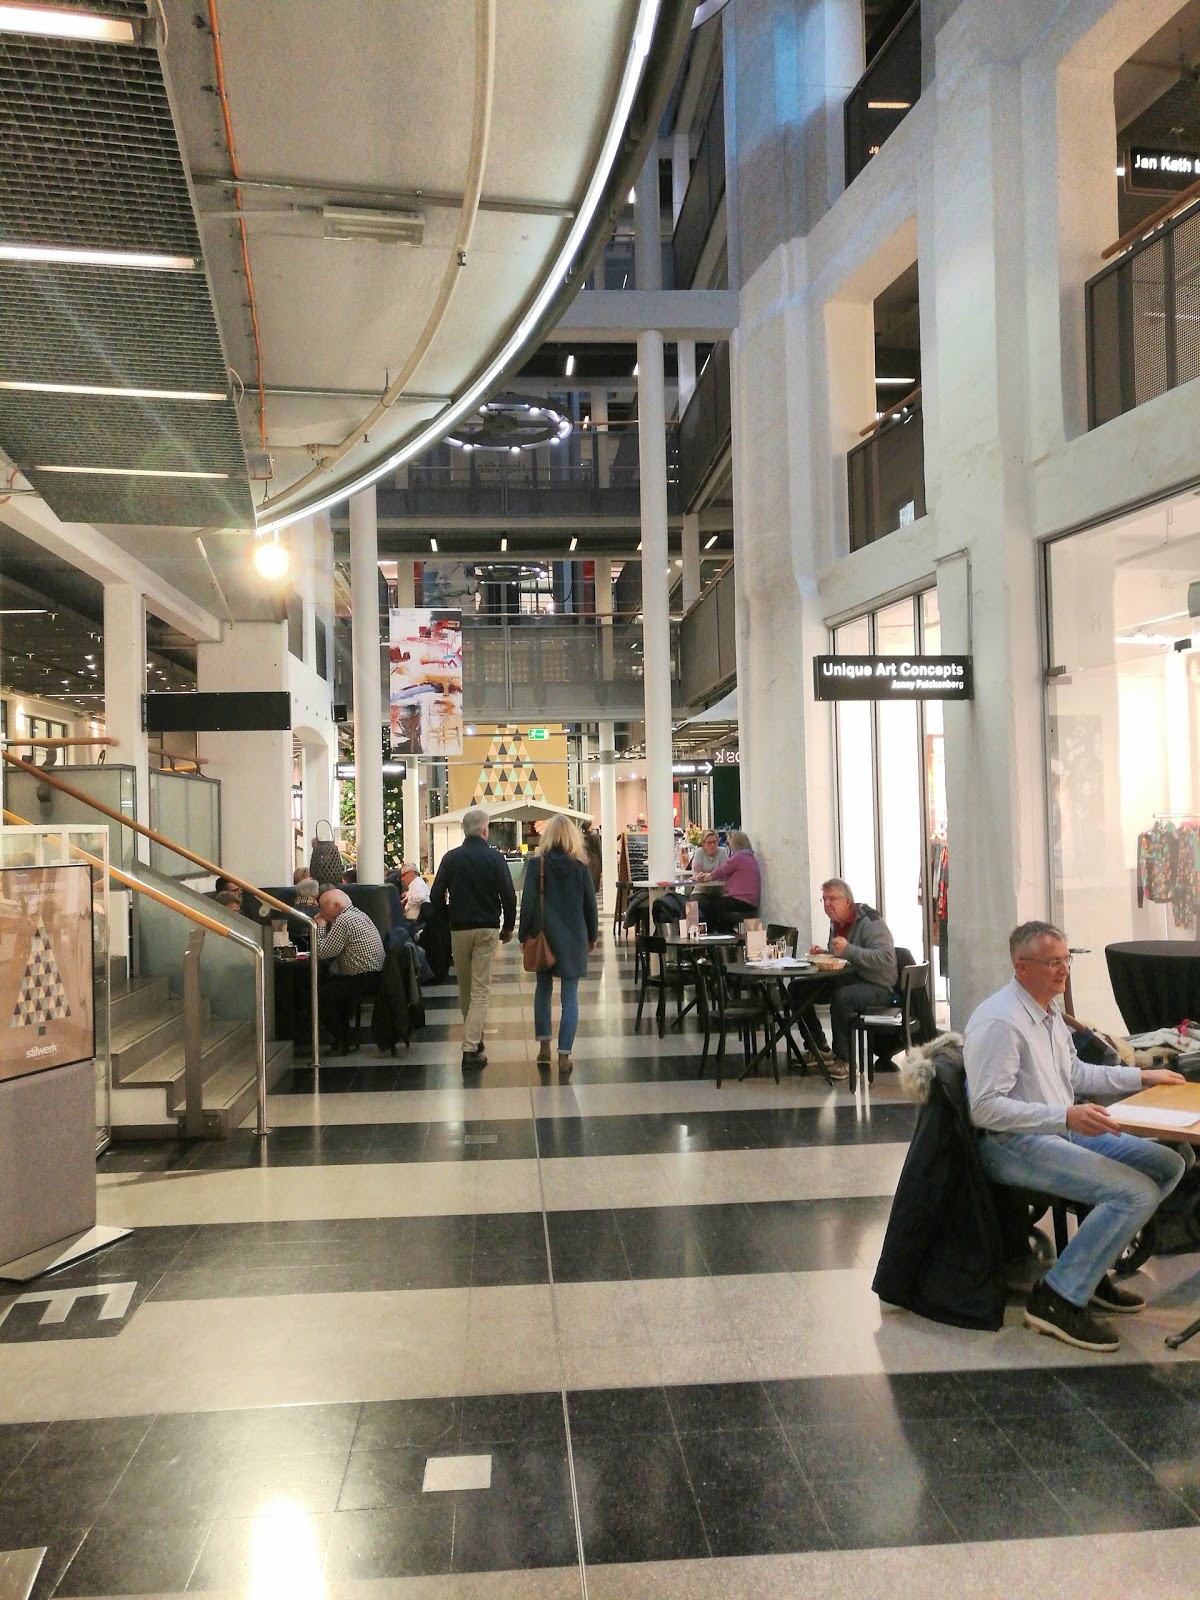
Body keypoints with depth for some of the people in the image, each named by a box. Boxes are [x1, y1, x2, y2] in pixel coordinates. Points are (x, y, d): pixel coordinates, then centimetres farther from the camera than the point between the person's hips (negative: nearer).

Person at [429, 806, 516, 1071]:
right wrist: (508, 927, 7)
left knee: (464, 988, 17)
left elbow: (436, 896, 0)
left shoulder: (451, 858, 0)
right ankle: (471, 1049, -11)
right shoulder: (495, 858, -5)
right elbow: (508, 896, -6)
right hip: (487, 930, -2)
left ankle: (474, 1038, 29)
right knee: (481, 990, -3)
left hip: (459, 930, 2)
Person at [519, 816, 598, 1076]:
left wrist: (524, 935, 2)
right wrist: (592, 935, 13)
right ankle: (564, 1055, -1)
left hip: (544, 936, 0)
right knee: (570, 996, 2)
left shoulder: (537, 863, -5)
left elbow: (528, 901, -6)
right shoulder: (580, 865, -2)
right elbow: (590, 903, 2)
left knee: (543, 989, 18)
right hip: (573, 937, 0)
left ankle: (544, 1047, 18)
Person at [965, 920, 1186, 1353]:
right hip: (1013, 1144, -10)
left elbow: (1075, 1073, 28)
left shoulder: (1048, 1012, 13)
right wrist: (1065, 1116, -30)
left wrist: (1142, 1076, 23)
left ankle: (1091, 1268, 11)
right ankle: (1057, 1298, -14)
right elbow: (984, 1108, -25)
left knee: (1168, 1164, 7)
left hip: (1061, 1133, 10)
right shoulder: (1000, 1021, -20)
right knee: (1137, 1192, -22)